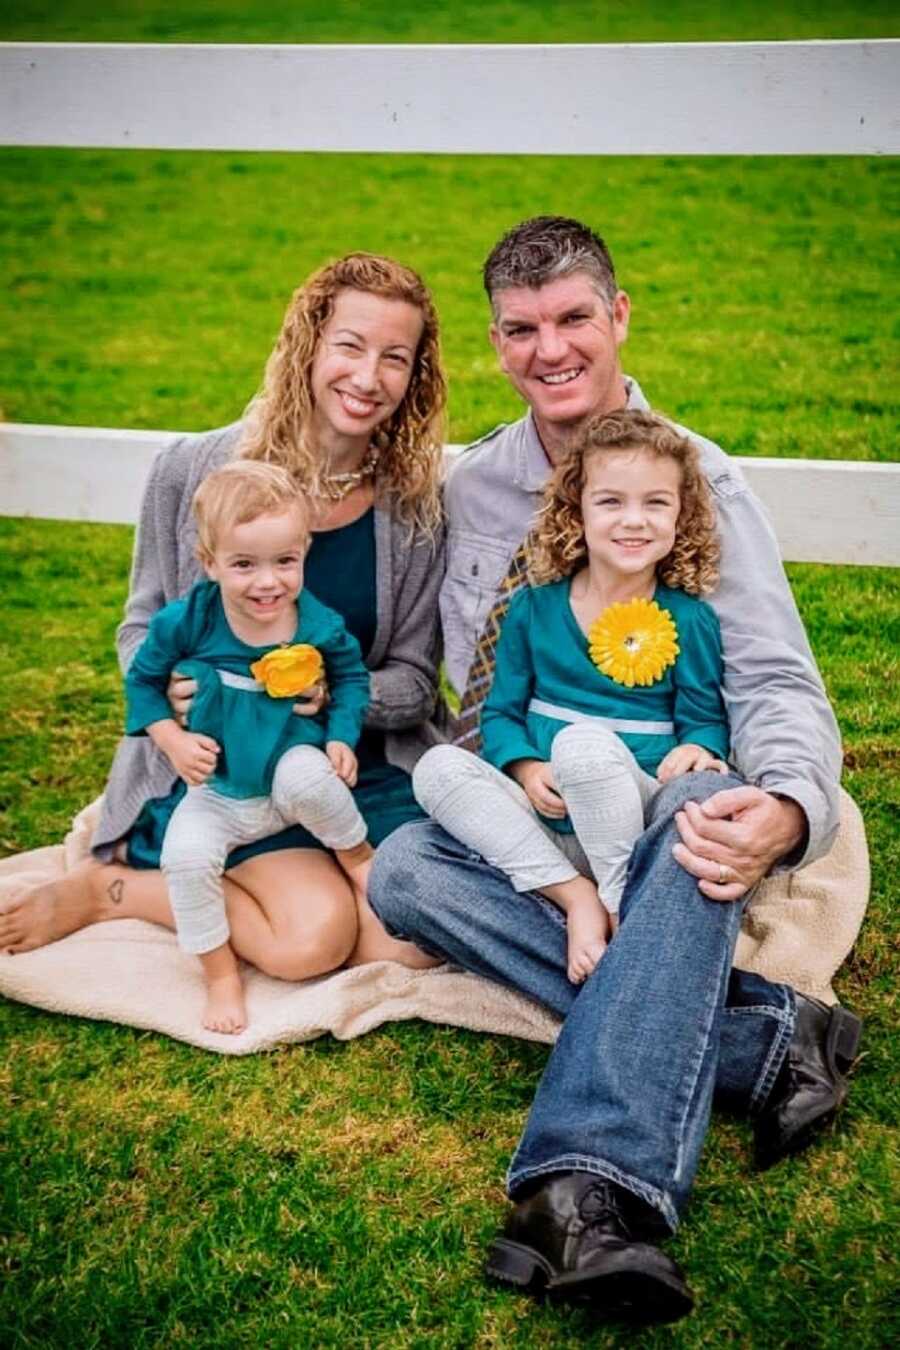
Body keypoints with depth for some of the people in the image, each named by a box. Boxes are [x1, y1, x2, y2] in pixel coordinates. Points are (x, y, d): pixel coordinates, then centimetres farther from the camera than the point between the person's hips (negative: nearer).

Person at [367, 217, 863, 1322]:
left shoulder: (700, 479, -3)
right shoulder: (473, 486, 8)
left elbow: (775, 680, -12)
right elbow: (474, 684, 12)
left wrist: (788, 806, -34)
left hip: (660, 799, -3)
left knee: (703, 815, -39)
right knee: (402, 872, -28)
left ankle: (585, 1184, -50)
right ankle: (763, 1039, -32)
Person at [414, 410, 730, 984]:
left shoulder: (690, 621, 2)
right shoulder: (535, 608, 7)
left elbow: (705, 719, 8)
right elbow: (501, 710, 11)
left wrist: (695, 749, -17)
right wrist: (527, 769, -9)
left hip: (641, 816, -3)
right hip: (547, 818, 3)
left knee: (584, 745, -35)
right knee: (437, 768, -22)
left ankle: (623, 905, -19)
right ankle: (576, 894, -25)